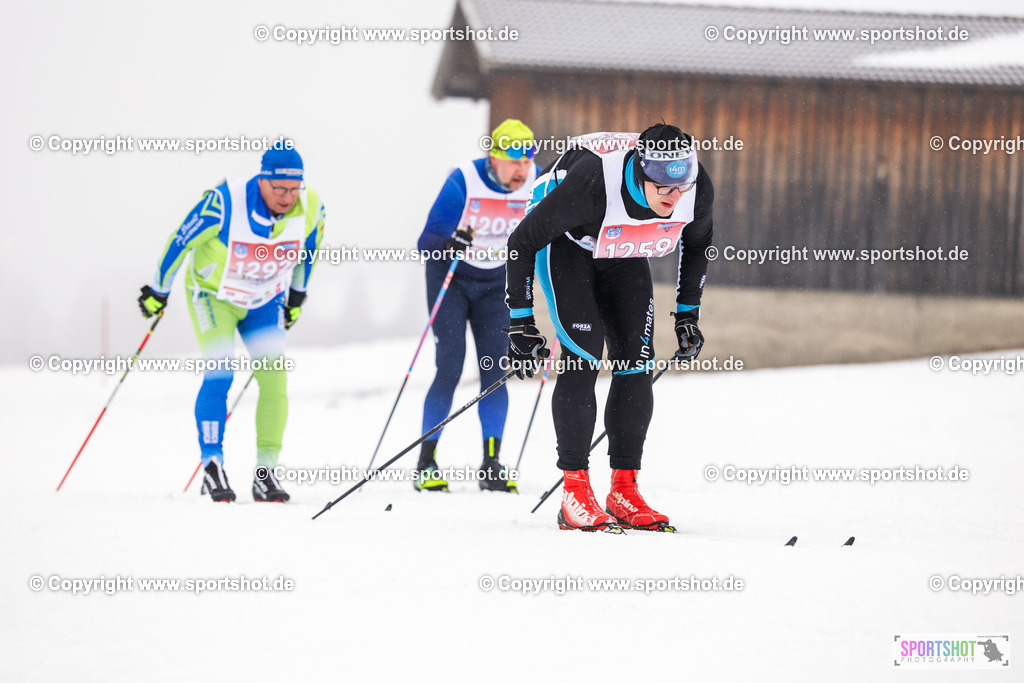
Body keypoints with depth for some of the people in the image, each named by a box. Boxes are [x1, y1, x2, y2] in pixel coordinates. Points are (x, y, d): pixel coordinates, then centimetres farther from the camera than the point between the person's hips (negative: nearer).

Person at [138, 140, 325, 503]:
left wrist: (297, 295, 16)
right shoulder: (225, 203, -33)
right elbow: (181, 240, -18)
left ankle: (265, 472, -5)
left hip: (264, 302, 4)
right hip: (213, 294, -3)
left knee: (274, 378, -10)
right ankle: (212, 466, -11)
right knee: (219, 374, -19)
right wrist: (158, 290, -7)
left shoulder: (310, 207, -20)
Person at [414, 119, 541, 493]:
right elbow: (427, 240, -25)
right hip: (451, 280, -3)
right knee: (450, 369, -12)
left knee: (495, 370, -6)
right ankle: (426, 462, -4)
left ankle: (491, 465, 0)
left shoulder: (533, 184, -11)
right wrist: (447, 244, -46)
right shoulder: (463, 182, -24)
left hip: (496, 284, 3)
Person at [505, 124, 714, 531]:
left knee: (635, 360, -6)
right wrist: (520, 324, -26)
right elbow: (521, 243, -28)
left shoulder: (698, 190, -27)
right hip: (564, 242, -5)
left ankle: (624, 492, 0)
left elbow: (696, 245, 0)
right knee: (583, 354, -20)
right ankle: (575, 491, -17)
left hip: (623, 254, 5)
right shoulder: (592, 184, -41)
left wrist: (688, 314, 3)